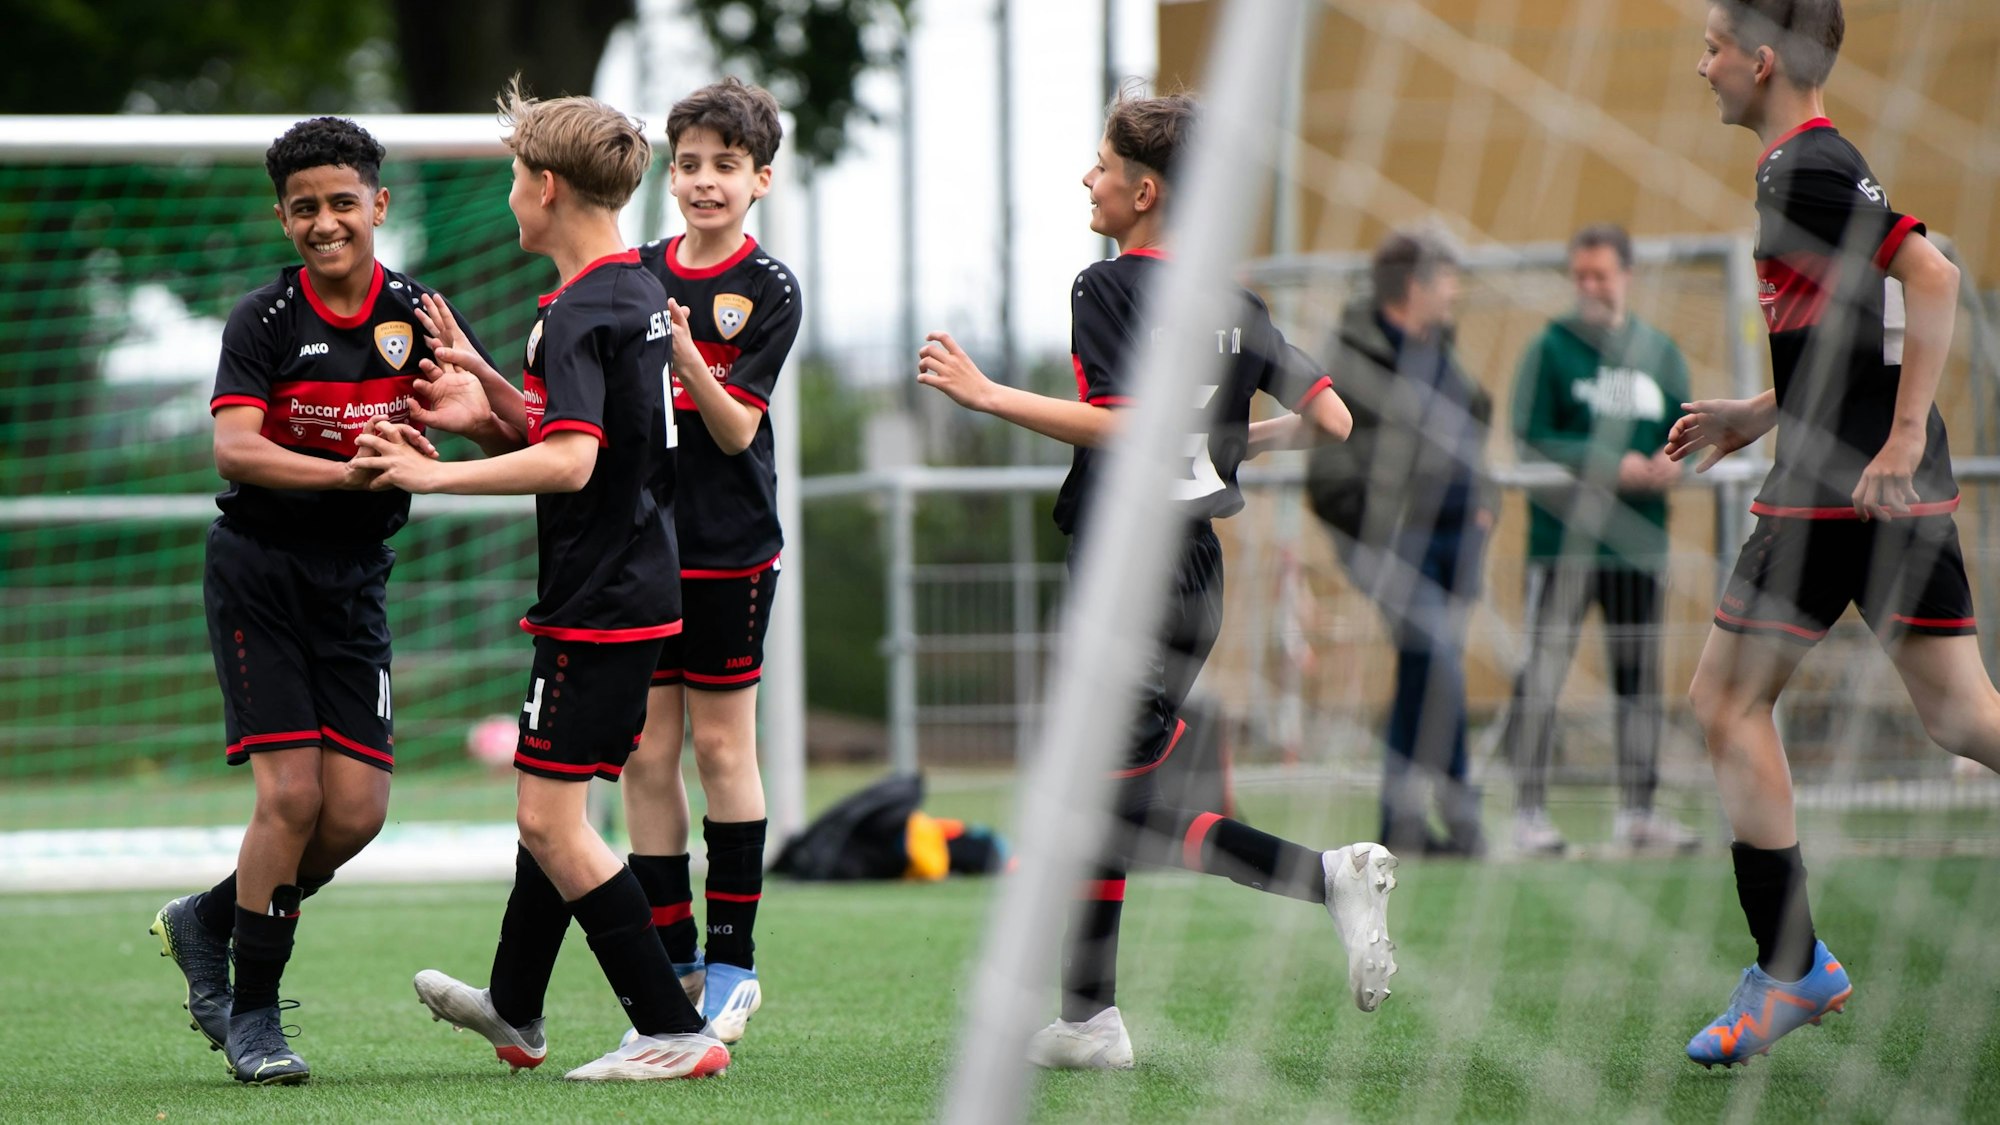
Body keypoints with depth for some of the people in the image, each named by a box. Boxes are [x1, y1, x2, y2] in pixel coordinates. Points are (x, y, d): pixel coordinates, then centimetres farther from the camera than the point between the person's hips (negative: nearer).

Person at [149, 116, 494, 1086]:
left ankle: (210, 920, 23)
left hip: (355, 581, 4)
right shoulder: (264, 320, -8)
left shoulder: (417, 314, 0)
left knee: (357, 810, -3)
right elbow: (234, 450, -22)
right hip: (258, 574, -4)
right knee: (292, 792, -13)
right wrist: (347, 470, -36)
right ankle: (252, 1012, 2)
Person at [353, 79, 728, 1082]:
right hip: (639, 584, 10)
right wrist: (494, 399, 19)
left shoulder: (578, 314, -18)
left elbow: (571, 461, -29)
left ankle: (674, 1032, -10)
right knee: (547, 799, 22)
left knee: (549, 815, -8)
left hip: (598, 603, -10)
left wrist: (434, 475, -23)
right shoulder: (637, 293, 12)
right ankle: (514, 1011, 36)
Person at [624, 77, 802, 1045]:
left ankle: (734, 961, 9)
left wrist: (688, 359, -28)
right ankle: (673, 960, 11)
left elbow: (736, 430, -12)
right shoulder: (634, 275, 8)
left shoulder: (769, 291, -5)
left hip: (729, 548, -4)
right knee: (645, 754, 3)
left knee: (721, 749, 0)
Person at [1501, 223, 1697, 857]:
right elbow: (1532, 441, -9)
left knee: (1641, 678, 8)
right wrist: (1611, 466, -17)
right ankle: (1529, 812, -5)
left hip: (1639, 541, 5)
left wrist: (1673, 463, -9)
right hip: (1562, 541, -5)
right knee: (1542, 678, -8)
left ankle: (1637, 811, 17)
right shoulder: (1550, 349, -2)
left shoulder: (1660, 354, 12)